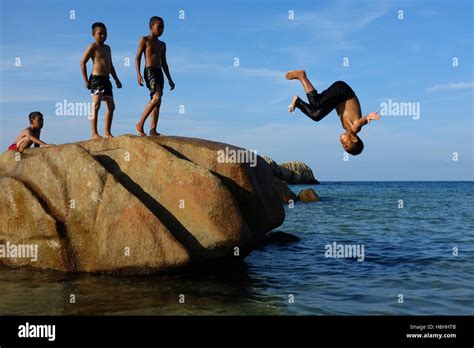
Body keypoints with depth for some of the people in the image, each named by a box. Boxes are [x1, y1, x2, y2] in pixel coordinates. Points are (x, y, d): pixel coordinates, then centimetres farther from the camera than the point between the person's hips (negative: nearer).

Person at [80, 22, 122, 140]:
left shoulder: (107, 48, 20)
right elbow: (83, 62, -6)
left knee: (111, 106, 6)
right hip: (96, 78, -8)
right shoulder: (93, 47, -2)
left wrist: (116, 79, 21)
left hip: (106, 80, 8)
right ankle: (94, 133, -15)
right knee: (96, 105, -14)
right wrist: (86, 80, -12)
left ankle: (107, 133, 13)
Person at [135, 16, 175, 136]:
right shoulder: (144, 40, 3)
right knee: (157, 97, -23)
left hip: (159, 72, 7)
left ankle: (153, 130, -4)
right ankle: (140, 124, -15)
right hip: (149, 71, -7)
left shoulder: (162, 44, 21)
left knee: (157, 102, -2)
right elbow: (138, 57, -3)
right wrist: (138, 74, -16)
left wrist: (170, 79, 19)